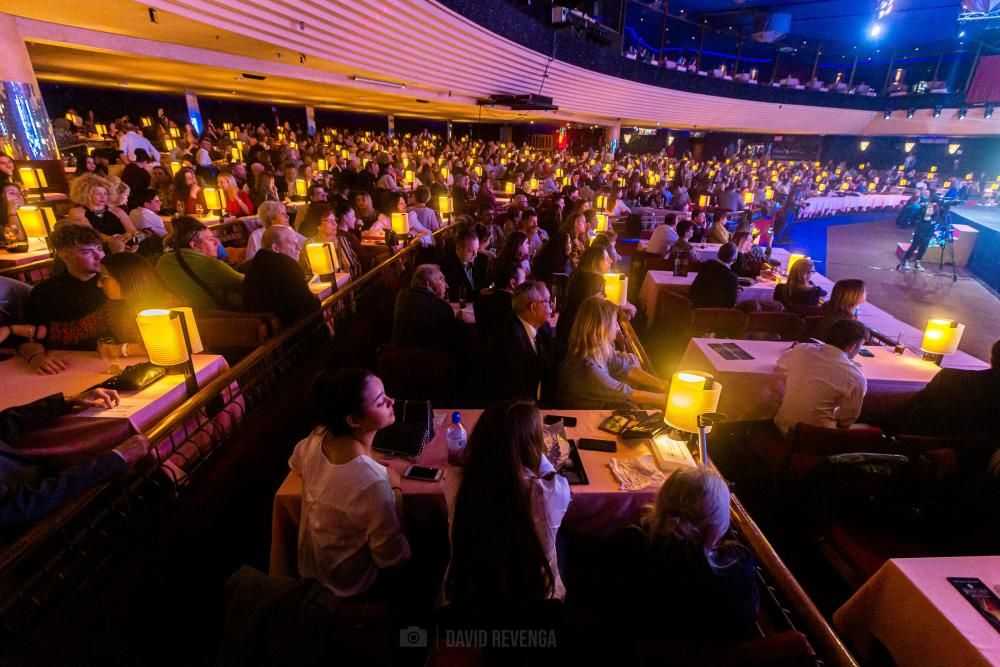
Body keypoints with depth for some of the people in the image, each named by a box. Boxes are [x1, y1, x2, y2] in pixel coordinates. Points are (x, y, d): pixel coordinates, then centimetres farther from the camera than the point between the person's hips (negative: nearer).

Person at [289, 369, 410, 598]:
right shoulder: (374, 482, -40)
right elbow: (391, 558, -25)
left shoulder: (318, 436, -18)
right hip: (350, 582, -6)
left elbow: (296, 464, 7)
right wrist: (395, 490, -16)